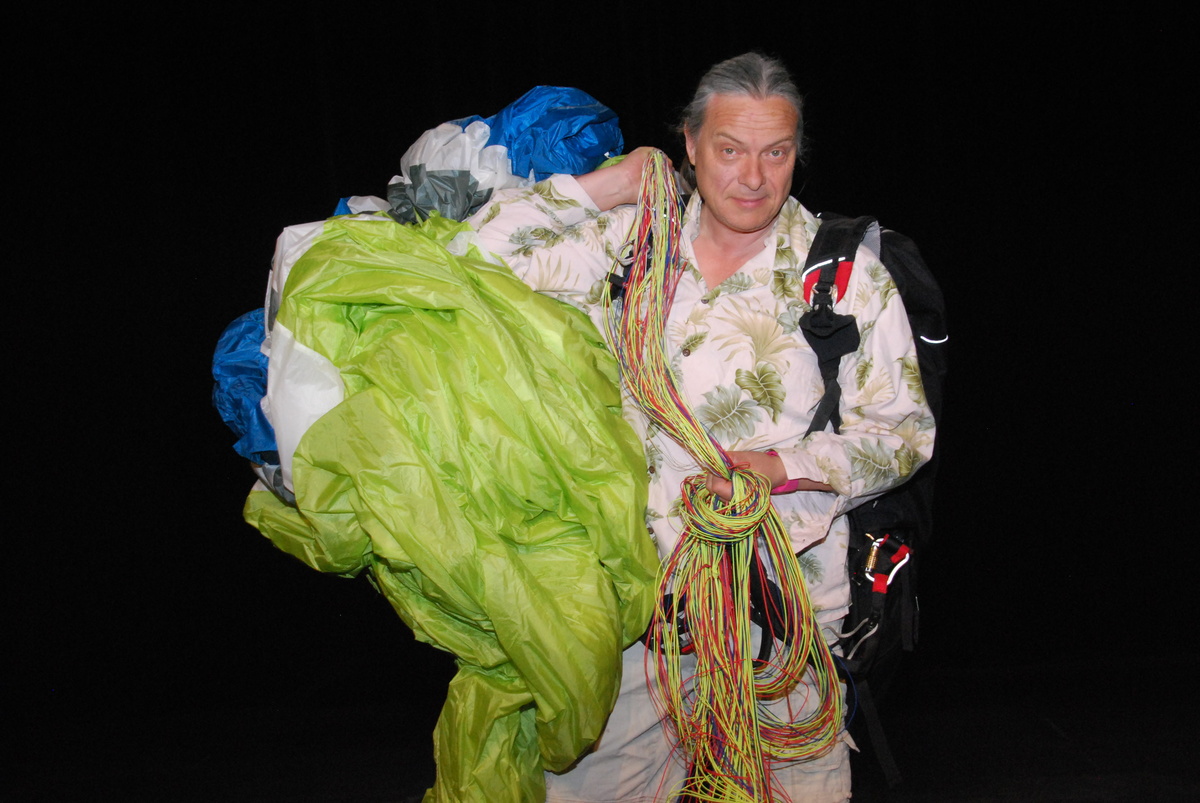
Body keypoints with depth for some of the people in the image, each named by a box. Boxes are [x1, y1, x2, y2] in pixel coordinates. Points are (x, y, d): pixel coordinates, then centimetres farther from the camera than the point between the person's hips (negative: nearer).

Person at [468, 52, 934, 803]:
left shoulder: (849, 273, -3)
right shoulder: (628, 239, 3)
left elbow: (903, 430, 0)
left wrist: (789, 467, -15)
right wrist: (610, 186, -3)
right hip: (635, 585, 2)